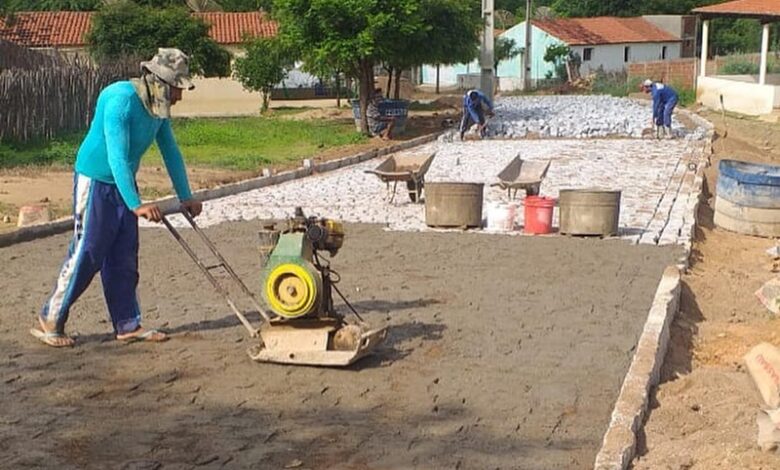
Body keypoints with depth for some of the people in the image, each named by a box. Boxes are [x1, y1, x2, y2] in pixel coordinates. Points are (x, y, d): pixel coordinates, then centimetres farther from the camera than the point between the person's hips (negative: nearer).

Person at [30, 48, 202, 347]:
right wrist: (135, 205, -36)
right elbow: (117, 156, -31)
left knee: (124, 258, 8)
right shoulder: (121, 100, -25)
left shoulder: (159, 107, 1)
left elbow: (170, 152, 12)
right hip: (95, 181, -8)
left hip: (123, 183, 8)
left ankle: (128, 325, 14)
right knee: (86, 254, -6)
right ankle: (50, 322, 7)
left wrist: (185, 197, 13)